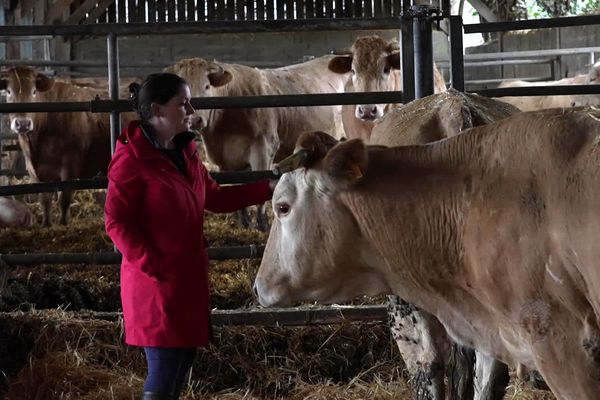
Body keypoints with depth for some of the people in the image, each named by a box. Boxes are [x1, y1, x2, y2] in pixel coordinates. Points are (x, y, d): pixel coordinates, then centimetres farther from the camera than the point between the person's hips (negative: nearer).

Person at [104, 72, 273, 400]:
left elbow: (214, 198, 19)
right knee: (164, 372, -6)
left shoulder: (184, 152, 12)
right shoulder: (132, 158, -14)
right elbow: (116, 221, -16)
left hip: (189, 274, 8)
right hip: (156, 280, -8)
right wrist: (153, 265, -20)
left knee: (183, 360, 13)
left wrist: (266, 189, 11)